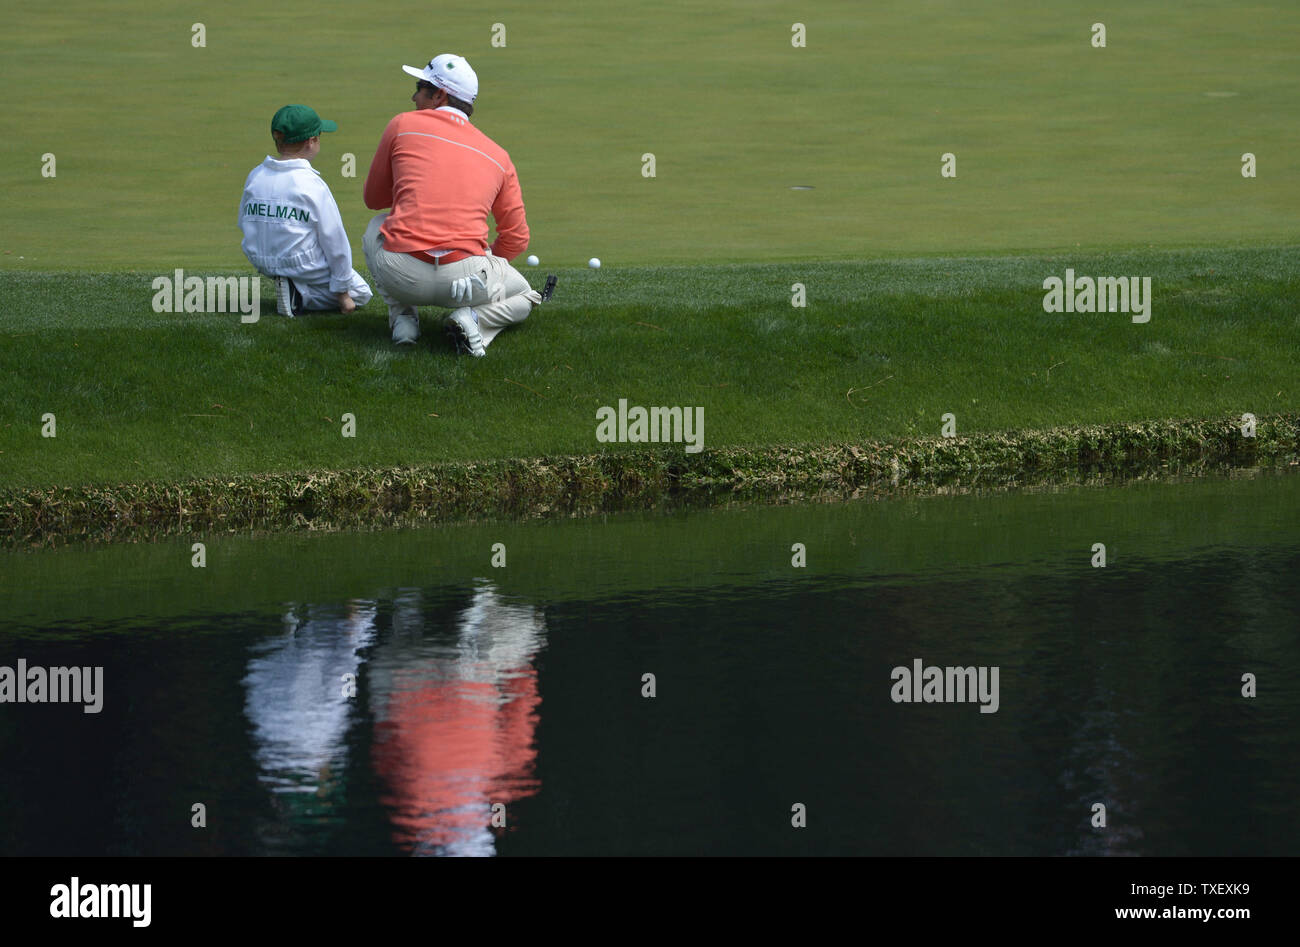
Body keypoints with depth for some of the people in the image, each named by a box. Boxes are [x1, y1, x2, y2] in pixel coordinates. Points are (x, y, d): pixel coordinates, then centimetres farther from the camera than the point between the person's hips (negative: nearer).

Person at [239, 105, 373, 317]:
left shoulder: (255, 176, -3)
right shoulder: (312, 185, -18)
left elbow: (243, 222, 10)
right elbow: (335, 241, -14)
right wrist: (342, 293, -6)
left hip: (261, 263, 7)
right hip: (304, 265, -7)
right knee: (361, 294, 14)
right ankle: (301, 296, -7)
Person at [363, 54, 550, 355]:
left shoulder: (402, 125, 8)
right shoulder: (498, 156, 13)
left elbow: (373, 199, 21)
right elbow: (517, 238, 16)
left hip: (400, 277, 0)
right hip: (465, 277, 0)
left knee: (376, 227, 35)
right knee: (523, 295, 32)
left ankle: (402, 316, 15)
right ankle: (474, 319, -2)